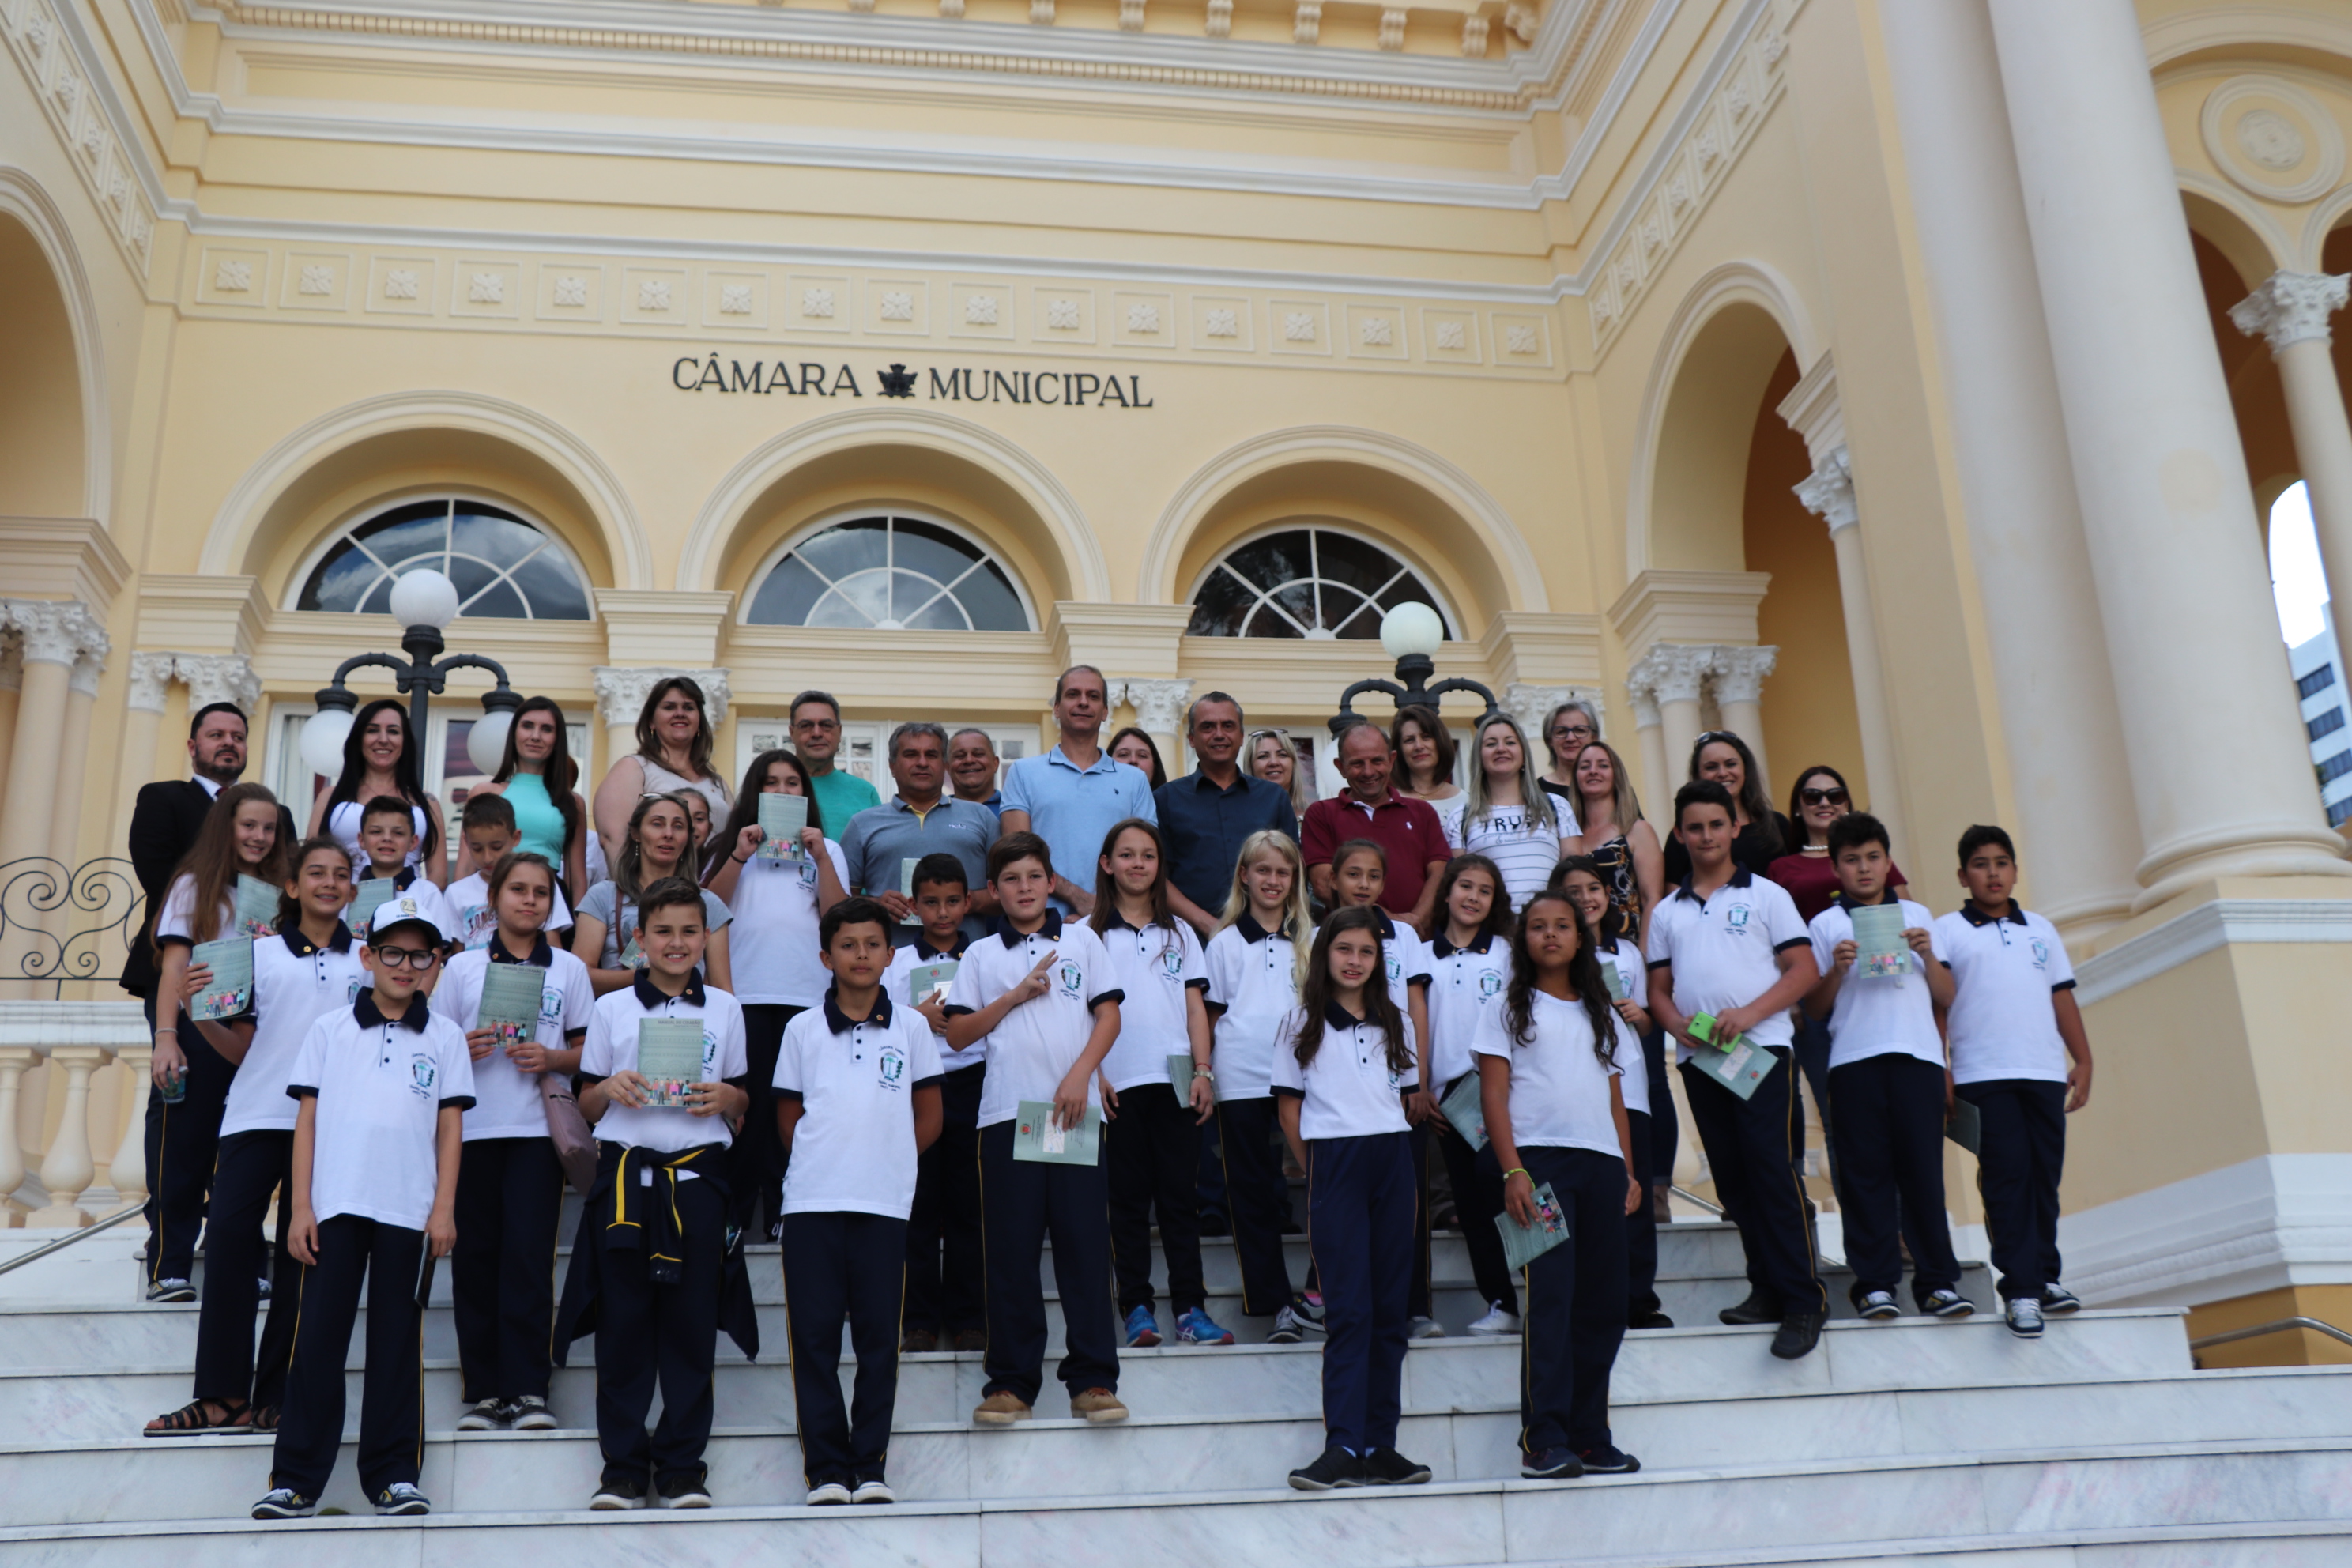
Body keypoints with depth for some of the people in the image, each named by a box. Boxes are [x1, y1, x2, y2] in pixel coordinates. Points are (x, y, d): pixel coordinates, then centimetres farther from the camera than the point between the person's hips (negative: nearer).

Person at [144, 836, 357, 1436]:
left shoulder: (366, 962, 11)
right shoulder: (259, 953, 10)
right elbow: (238, 1049, 10)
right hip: (257, 1114, 0)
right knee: (230, 1230, -14)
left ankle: (272, 1399, 5)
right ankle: (223, 1394, -9)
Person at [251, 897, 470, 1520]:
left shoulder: (445, 1037, 8)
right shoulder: (330, 1030, 8)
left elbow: (450, 1128, 7)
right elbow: (307, 1120, 6)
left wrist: (444, 1208, -1)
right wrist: (300, 1208, 0)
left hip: (409, 1209, 0)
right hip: (334, 1205, 0)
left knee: (397, 1339, 4)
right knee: (318, 1335, 0)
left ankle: (392, 1473, 9)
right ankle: (296, 1478, 5)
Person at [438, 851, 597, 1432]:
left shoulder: (569, 969, 10)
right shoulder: (462, 968, 11)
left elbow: (588, 1052, 10)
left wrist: (552, 1058, -9)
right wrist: (462, 1049, -9)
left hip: (539, 1127, -1)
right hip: (473, 1126, 1)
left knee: (529, 1254, -7)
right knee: (476, 1255, 0)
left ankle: (529, 1389, -3)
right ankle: (483, 1390, 7)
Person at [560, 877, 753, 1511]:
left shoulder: (724, 1008, 10)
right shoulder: (611, 1008, 8)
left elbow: (743, 1100, 14)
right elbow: (587, 1104, 11)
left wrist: (724, 1097, -8)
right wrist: (610, 1089, -10)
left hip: (697, 1176, 0)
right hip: (626, 1172, 0)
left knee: (691, 1323, 1)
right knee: (623, 1322, 1)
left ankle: (683, 1465, 10)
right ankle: (622, 1465, 9)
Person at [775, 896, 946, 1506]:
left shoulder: (911, 1026, 6)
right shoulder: (802, 1029, 7)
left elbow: (929, 1117, 11)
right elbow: (788, 1118, 12)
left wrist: (885, 1160, 5)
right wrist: (824, 1163, 4)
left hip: (885, 1203, 0)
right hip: (812, 1203, 0)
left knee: (879, 1337, 2)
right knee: (814, 1336, 0)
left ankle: (870, 1466, 10)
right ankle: (826, 1470, 7)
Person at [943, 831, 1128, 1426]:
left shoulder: (1082, 941, 11)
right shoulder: (982, 955, 12)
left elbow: (1109, 1016, 6)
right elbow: (958, 1034, 7)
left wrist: (1079, 1076, -8)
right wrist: (1015, 996, -3)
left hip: (1075, 1110, 0)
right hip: (1007, 1111, 1)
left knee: (1086, 1243, -2)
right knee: (1011, 1252, 1)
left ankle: (1093, 1378, 3)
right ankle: (1011, 1382, 6)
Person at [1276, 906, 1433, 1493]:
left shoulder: (1395, 1023, 15)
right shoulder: (1303, 1024, 6)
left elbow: (1407, 1097, 18)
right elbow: (1289, 1108, 5)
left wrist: (1393, 1151, 6)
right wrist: (1318, 1170, 0)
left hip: (1392, 1162, 4)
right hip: (1334, 1164, -3)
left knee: (1390, 1306, 3)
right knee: (1347, 1308, -8)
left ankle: (1379, 1445, 8)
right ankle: (1342, 1447, -9)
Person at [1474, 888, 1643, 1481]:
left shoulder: (1599, 1014, 21)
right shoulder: (1511, 1009, 8)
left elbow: (1615, 1099, 20)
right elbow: (1494, 1095, 0)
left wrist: (1629, 1172, 10)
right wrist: (1512, 1171, -11)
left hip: (1601, 1164, 5)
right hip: (1540, 1158, -5)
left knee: (1605, 1303, 3)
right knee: (1550, 1298, -10)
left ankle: (1590, 1436, 12)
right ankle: (1543, 1441, -9)